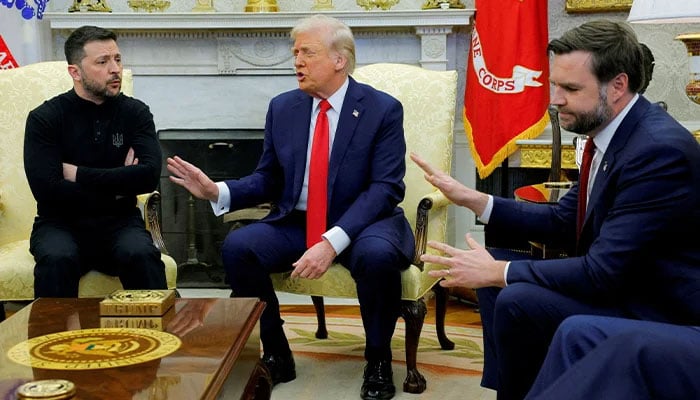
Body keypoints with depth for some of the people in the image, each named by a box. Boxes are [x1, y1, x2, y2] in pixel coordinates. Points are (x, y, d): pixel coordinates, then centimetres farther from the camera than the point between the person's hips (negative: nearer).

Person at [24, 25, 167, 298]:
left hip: (119, 223, 1)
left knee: (141, 255, -31)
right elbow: (48, 191, -15)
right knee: (57, 259, -34)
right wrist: (118, 186, -8)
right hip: (61, 224, -1)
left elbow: (149, 175, -12)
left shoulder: (135, 112, 3)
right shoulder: (44, 118, -3)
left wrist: (78, 174, -12)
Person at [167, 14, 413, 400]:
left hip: (361, 224, -4)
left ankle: (378, 360, -10)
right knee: (237, 246, -22)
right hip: (295, 223, 4)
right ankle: (276, 355, -3)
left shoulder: (383, 109, -7)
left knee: (378, 255, -37)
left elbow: (385, 188, -16)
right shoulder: (282, 107, 6)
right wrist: (218, 191, -11)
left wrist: (333, 241, -29)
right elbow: (268, 180, 10)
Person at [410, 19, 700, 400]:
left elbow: (602, 273, -28)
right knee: (496, 262, 9)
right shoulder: (611, 132, 4)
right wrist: (472, 199, 1)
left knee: (518, 301, -25)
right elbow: (563, 222, 10)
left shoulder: (660, 150, -25)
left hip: (658, 313, -10)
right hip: (616, 281, 10)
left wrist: (497, 272, -20)